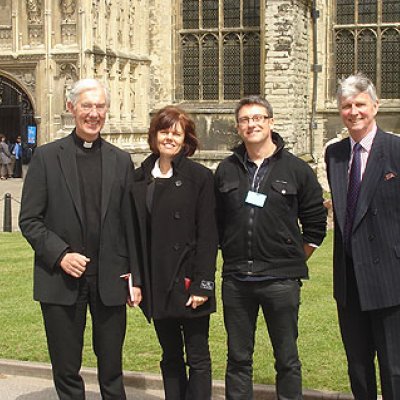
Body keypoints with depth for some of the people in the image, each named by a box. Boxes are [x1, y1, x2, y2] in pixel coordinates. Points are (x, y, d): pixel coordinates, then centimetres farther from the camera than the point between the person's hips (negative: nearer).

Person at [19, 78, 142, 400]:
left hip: (110, 280, 2)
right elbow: (29, 220, -1)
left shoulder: (121, 161, 7)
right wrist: (60, 254, -14)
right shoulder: (46, 157, 0)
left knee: (112, 371, 11)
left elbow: (130, 224, 7)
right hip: (61, 278, -1)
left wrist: (137, 278, 4)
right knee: (66, 369, 8)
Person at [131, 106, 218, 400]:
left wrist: (202, 284, -14)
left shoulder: (200, 177, -5)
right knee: (171, 357, 14)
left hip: (188, 282, -4)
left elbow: (208, 235, -9)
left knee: (197, 358, 3)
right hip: (157, 284, 5)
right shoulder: (140, 178, 8)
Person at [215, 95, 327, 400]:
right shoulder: (226, 170, 8)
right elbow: (215, 221, 14)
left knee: (287, 360, 7)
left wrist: (294, 260, 5)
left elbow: (316, 221, 6)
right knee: (238, 358, 10)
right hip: (236, 280, 2)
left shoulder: (297, 169, 1)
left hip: (281, 281, -2)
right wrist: (232, 256, 9)